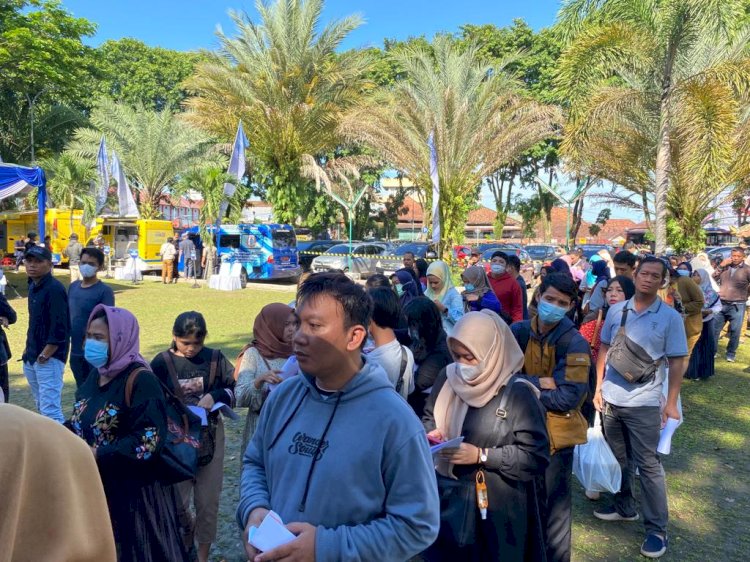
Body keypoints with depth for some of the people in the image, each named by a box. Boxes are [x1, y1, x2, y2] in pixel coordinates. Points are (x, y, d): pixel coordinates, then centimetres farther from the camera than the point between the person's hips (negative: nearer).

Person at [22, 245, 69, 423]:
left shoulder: (55, 289, -17)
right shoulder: (33, 286, 12)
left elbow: (60, 329, -21)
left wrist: (44, 355, -17)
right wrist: (28, 349, 15)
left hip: (50, 358, -9)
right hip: (32, 358, 9)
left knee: (50, 411, -12)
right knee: (42, 406, 18)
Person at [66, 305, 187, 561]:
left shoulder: (140, 380, -19)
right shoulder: (97, 374, 5)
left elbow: (148, 441, -23)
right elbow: (80, 422, 15)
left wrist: (94, 455, -25)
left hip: (132, 492, -7)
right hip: (95, 487, 7)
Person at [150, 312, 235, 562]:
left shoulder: (215, 358, -4)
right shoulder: (162, 362, -6)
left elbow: (236, 389, -1)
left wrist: (215, 396, -18)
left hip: (210, 436, 1)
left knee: (208, 502, 8)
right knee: (177, 501, 4)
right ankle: (187, 533, 36)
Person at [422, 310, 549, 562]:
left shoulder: (518, 394, -17)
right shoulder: (448, 378, -2)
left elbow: (536, 456, -16)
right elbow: (429, 417, 14)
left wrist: (481, 455, -22)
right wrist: (430, 433, -9)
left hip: (495, 504, -4)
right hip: (446, 495, 5)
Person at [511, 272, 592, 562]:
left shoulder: (575, 343, -15)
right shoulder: (517, 332, -5)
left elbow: (568, 398, -22)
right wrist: (539, 383, -23)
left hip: (556, 434, -4)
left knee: (554, 506, 12)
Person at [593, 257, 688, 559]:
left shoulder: (670, 317, -7)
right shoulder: (616, 311, 1)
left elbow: (677, 362, -4)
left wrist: (672, 402, -8)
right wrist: (599, 386, 6)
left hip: (644, 404, -4)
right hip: (610, 399, 4)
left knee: (648, 465, 4)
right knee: (618, 458, 17)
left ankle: (656, 529, 13)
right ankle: (624, 507, 34)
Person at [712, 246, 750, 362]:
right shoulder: (725, 266, 6)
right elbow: (714, 278, 1)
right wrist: (721, 266, -7)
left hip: (737, 306, -3)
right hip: (721, 304, 3)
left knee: (735, 332, 4)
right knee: (714, 329, 6)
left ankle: (731, 354, 18)